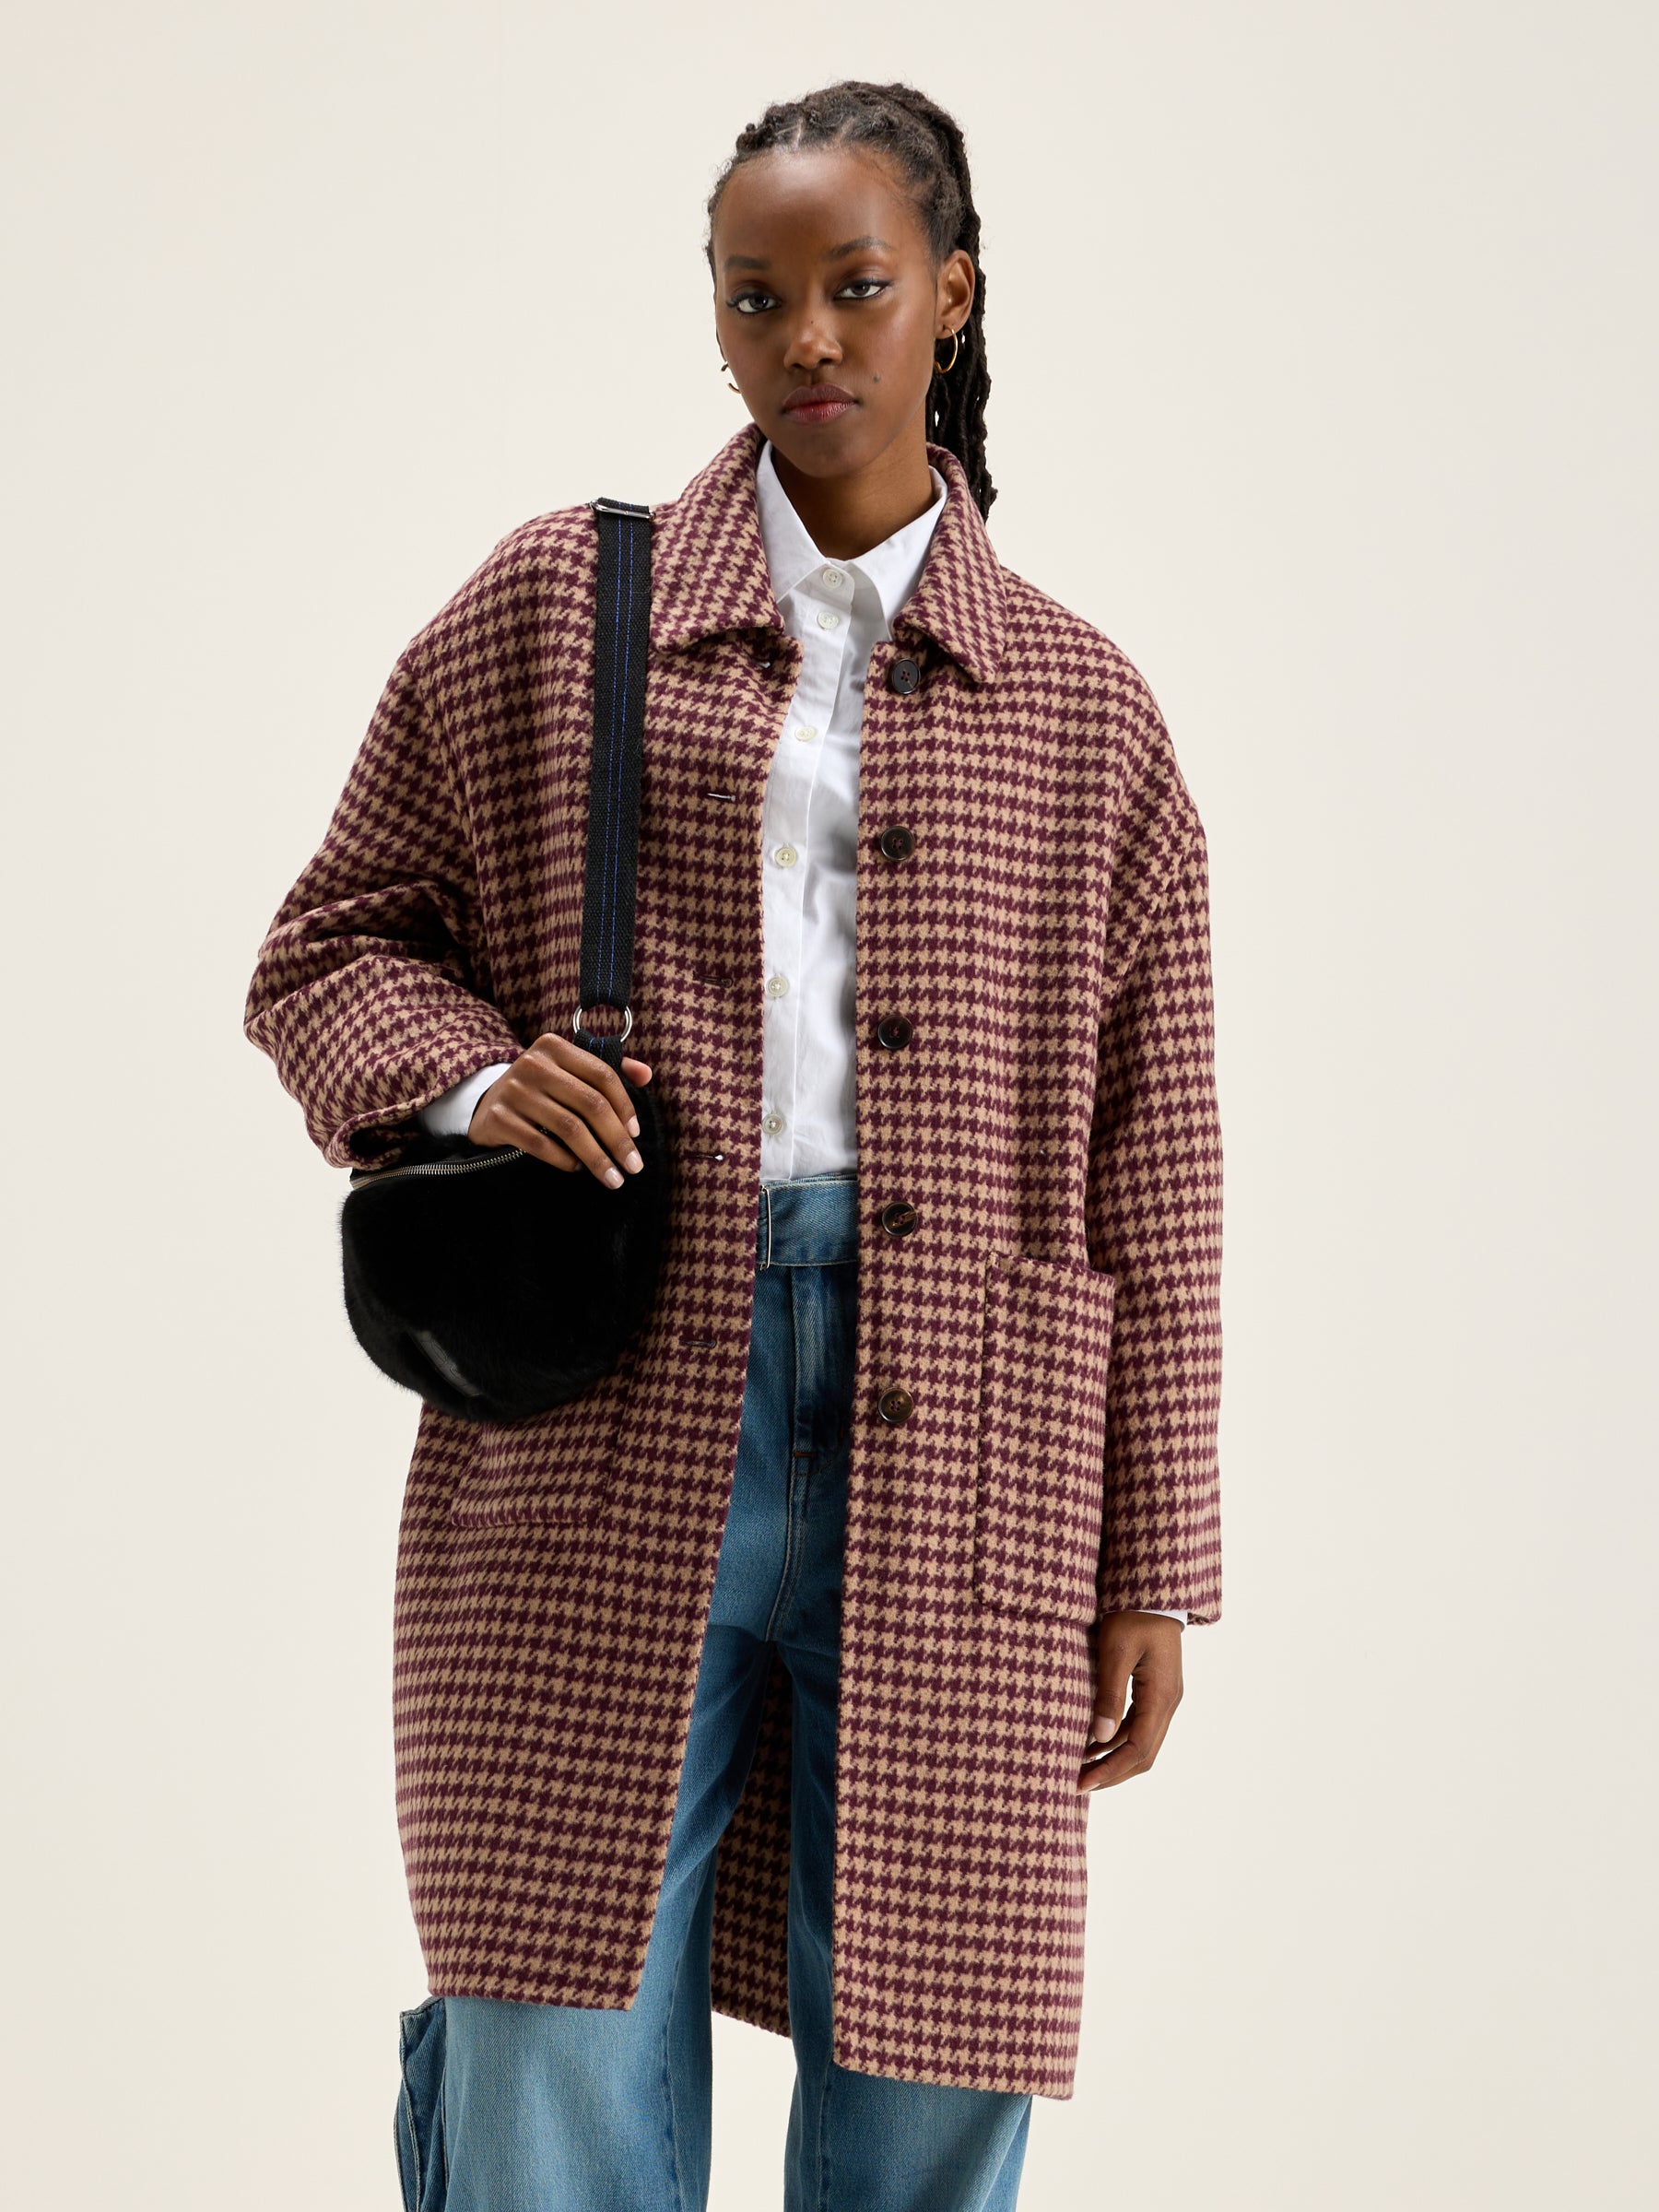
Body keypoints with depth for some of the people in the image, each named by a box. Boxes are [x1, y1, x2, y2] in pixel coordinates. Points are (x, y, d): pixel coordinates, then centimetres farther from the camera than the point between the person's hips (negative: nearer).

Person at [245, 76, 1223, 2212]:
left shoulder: (1081, 712, 11)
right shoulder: (550, 614, 10)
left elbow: (1150, 1175, 10)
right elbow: (324, 950, 14)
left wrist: (1156, 1560, 8)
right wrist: (467, 1076, -9)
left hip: (953, 1476, 1)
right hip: (599, 1471, -1)